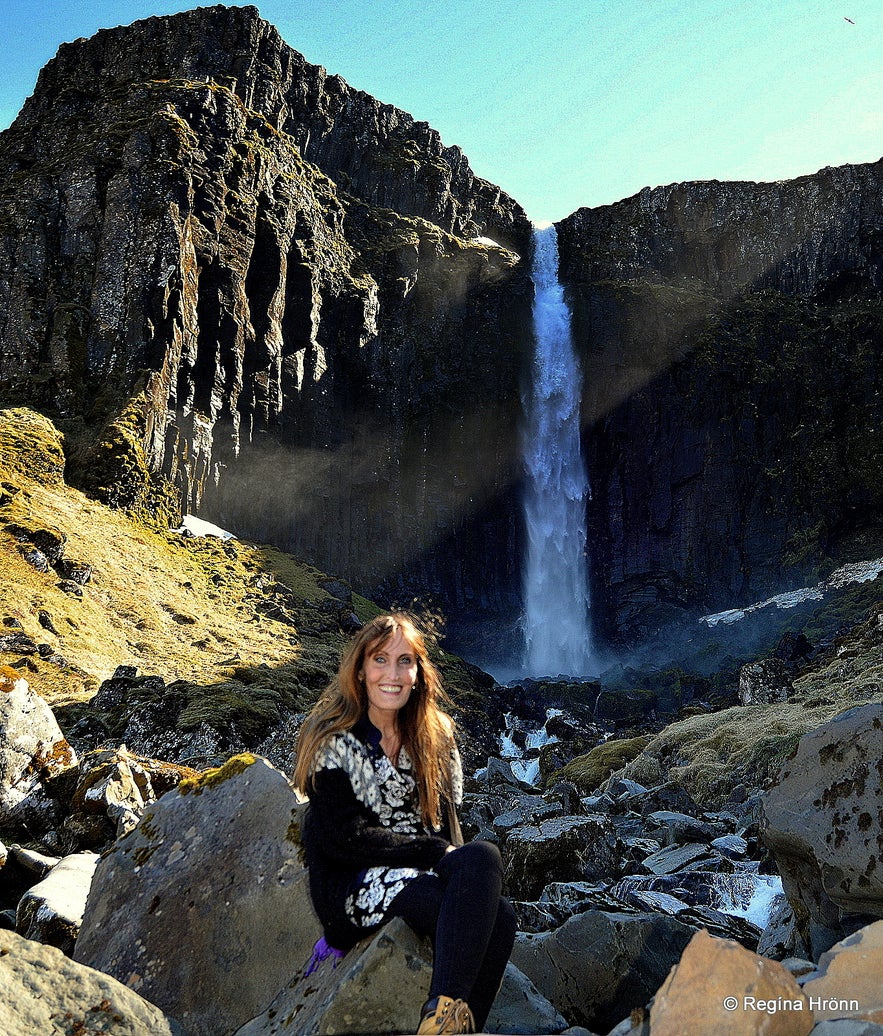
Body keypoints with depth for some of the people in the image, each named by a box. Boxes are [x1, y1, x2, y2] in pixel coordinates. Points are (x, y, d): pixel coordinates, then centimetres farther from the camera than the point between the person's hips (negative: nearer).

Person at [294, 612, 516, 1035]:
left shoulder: (434, 735, 12)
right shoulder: (332, 740, -4)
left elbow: (445, 821, 13)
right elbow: (344, 838, -11)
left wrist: (466, 863, -9)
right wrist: (437, 852, -15)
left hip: (428, 871, 6)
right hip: (356, 885, -6)